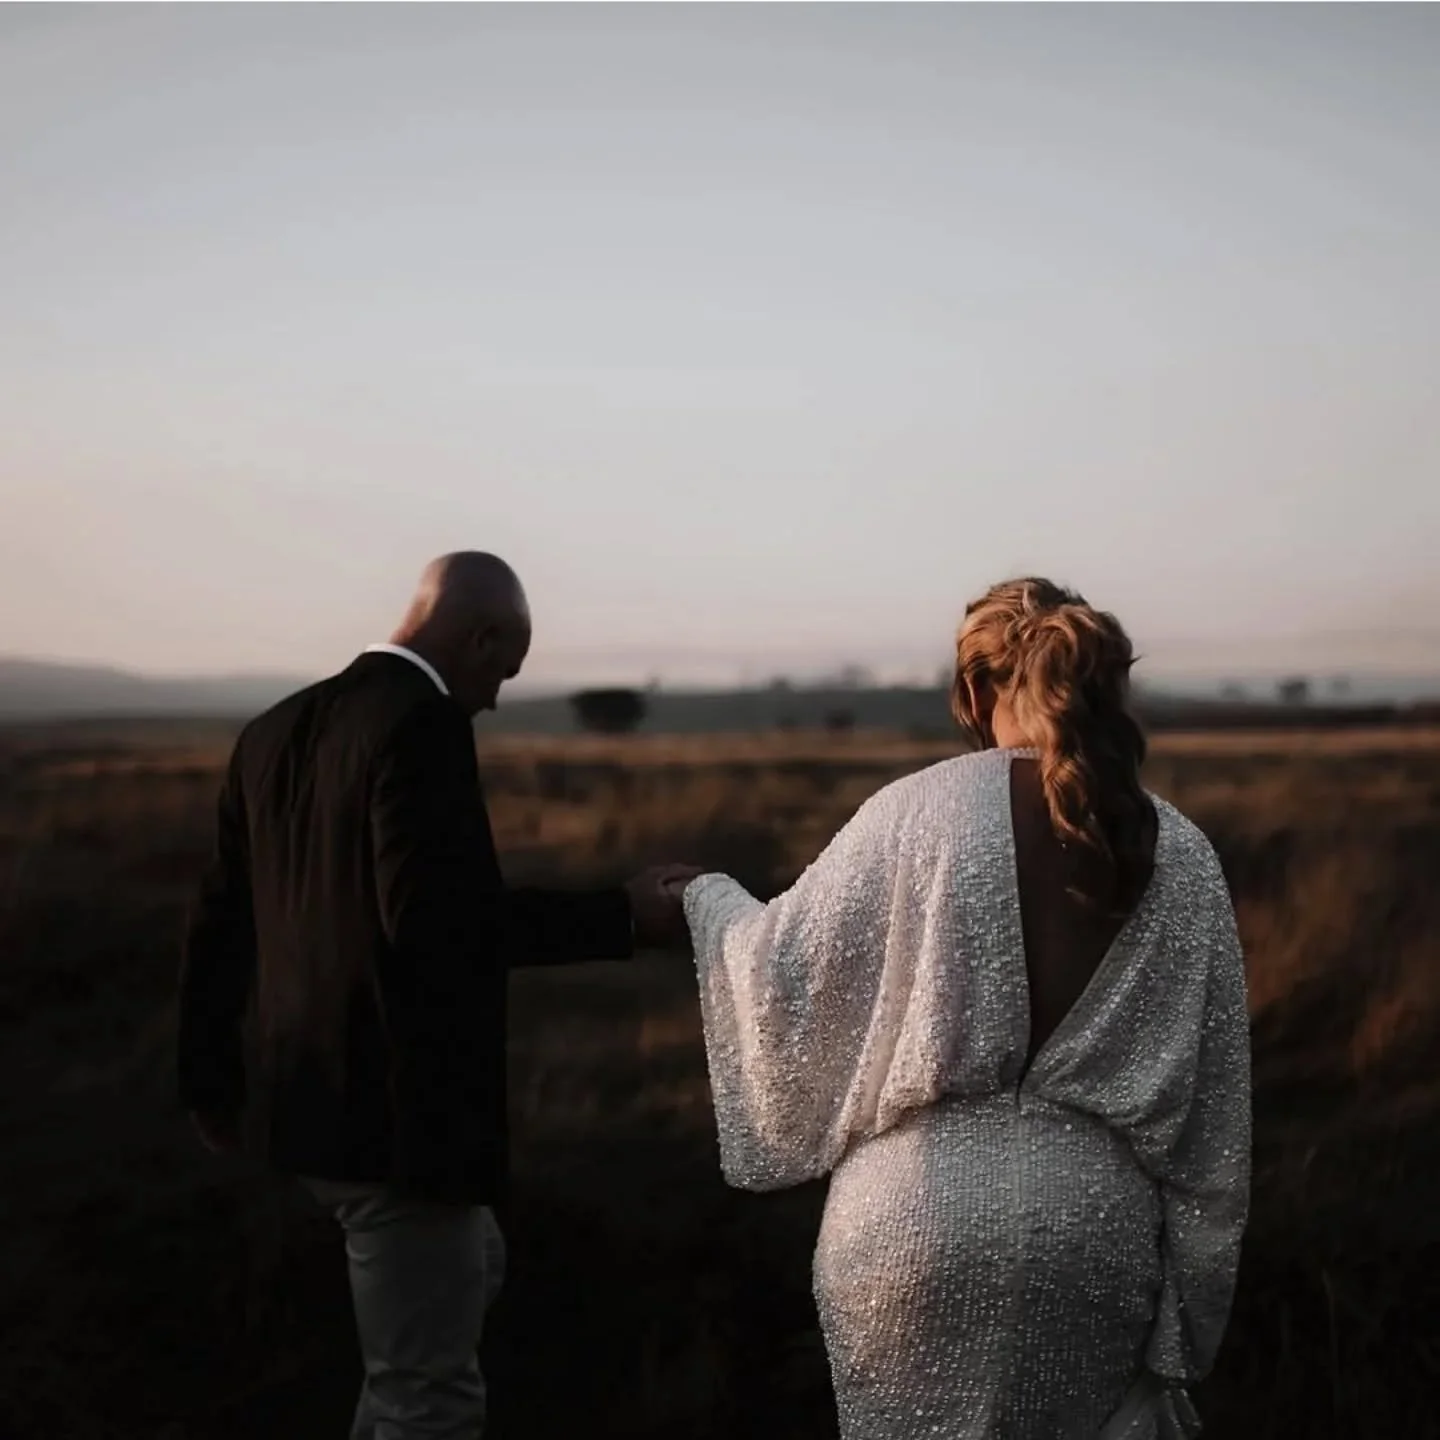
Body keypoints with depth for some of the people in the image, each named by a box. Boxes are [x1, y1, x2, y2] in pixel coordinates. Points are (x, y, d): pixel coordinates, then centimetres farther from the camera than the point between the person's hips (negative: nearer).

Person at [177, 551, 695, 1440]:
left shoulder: (277, 729, 10)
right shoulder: (422, 725, -16)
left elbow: (222, 920, 14)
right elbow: (440, 917, -27)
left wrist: (213, 1080, 24)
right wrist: (623, 918, -19)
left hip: (314, 1100, 9)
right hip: (398, 1111, -9)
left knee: (473, 1267, 30)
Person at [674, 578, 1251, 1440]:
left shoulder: (920, 813, -6)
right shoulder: (1183, 856, 3)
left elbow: (789, 967, 1)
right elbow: (1213, 1095, 4)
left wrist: (709, 900, 22)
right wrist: (1185, 1303, 12)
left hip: (925, 1216, -2)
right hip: (1099, 1228, 2)